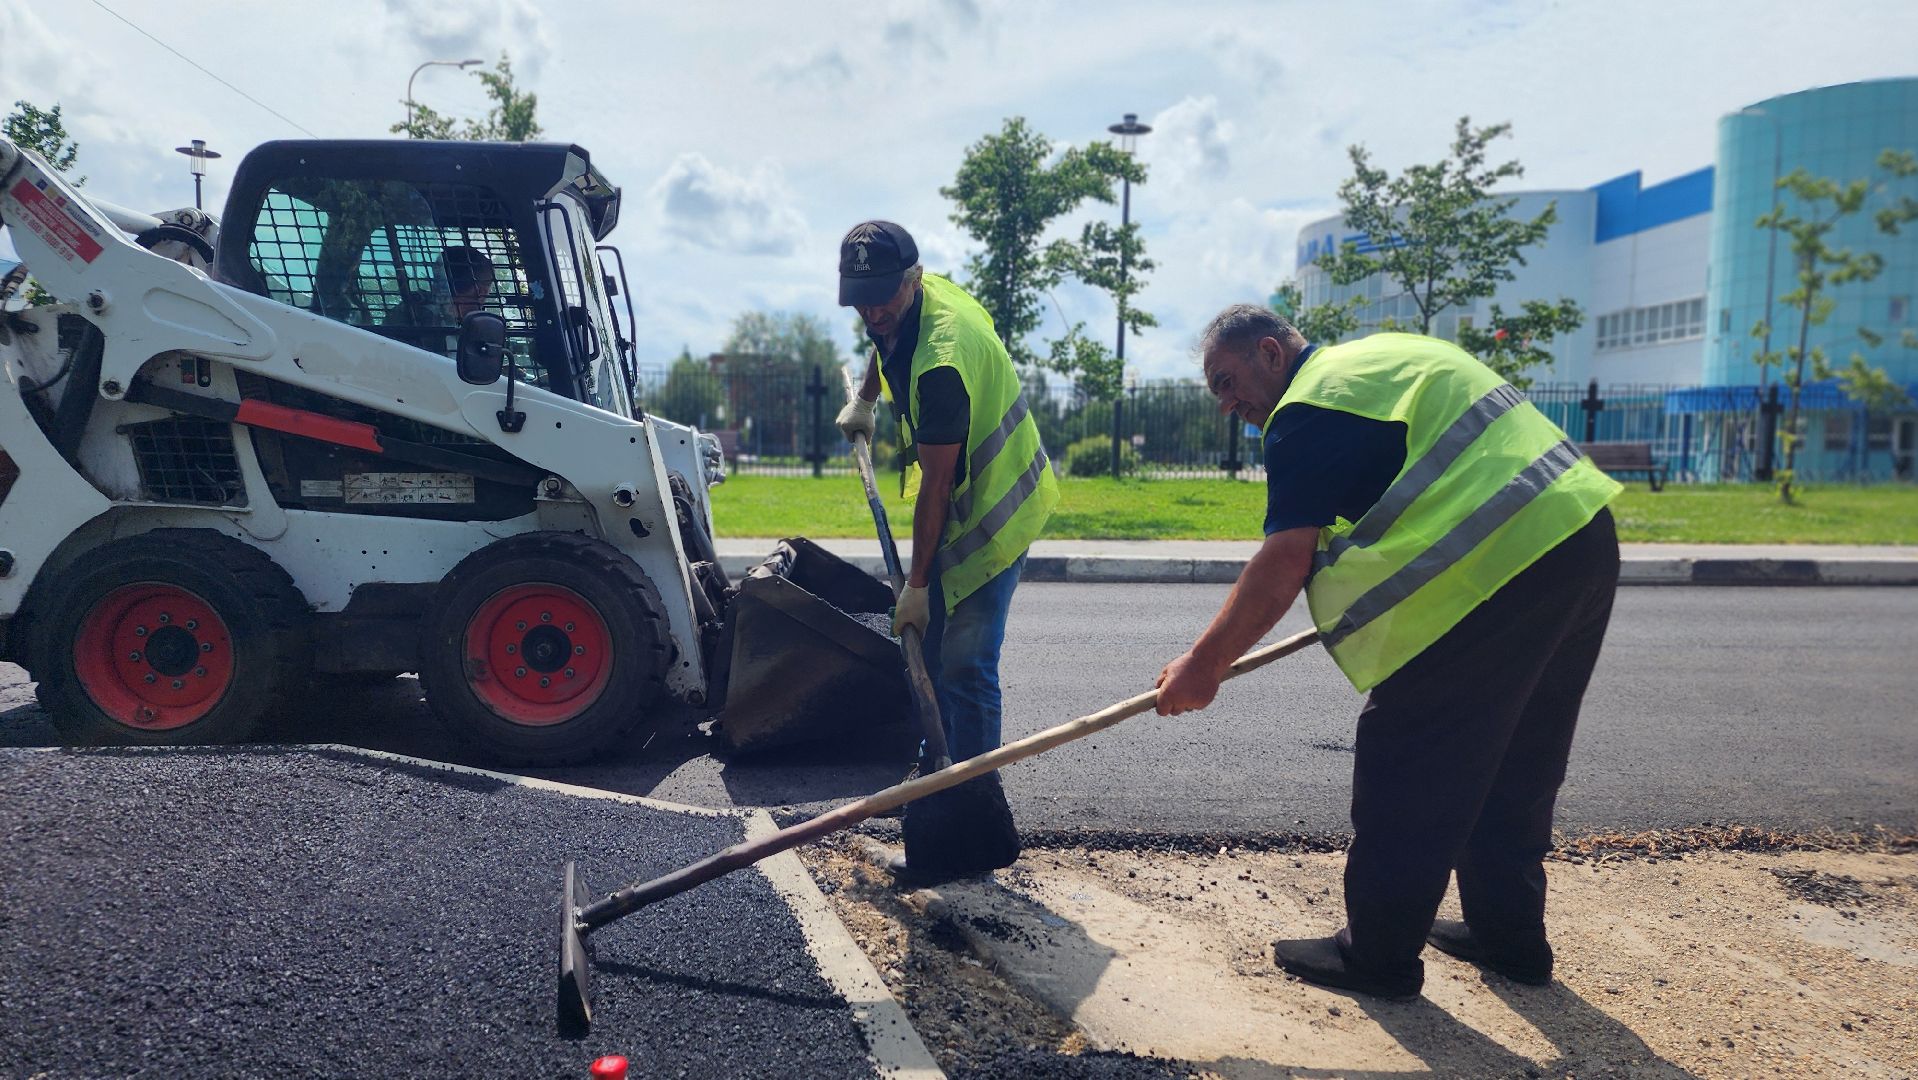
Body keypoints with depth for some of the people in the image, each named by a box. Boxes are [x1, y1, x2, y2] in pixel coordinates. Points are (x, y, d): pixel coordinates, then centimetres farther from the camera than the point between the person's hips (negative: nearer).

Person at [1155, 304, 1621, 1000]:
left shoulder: (1308, 410, -8)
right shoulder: (1390, 352, 22)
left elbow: (1284, 564, -15)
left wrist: (1203, 665, -9)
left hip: (1494, 569, -10)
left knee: (1404, 774, 1)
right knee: (1515, 767, 20)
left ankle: (1379, 956, 12)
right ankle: (1509, 935, 33)